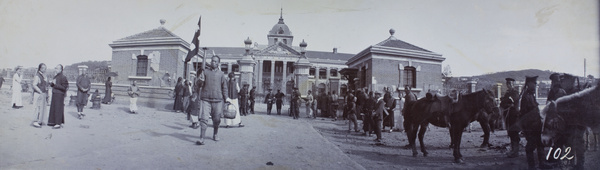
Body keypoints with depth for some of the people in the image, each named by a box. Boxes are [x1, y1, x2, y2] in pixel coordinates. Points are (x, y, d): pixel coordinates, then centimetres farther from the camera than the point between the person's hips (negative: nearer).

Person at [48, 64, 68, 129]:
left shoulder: (63, 77, -11)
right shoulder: (55, 76, 15)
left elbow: (64, 87, -16)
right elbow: (51, 85, 17)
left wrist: (56, 84, -18)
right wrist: (52, 83, -5)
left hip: (60, 95, -8)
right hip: (54, 94, 8)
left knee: (58, 109, -7)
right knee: (53, 108, 13)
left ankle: (58, 123, -3)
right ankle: (53, 122, 23)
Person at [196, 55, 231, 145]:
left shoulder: (221, 74, 9)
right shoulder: (205, 72, 8)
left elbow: (224, 86, 9)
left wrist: (226, 97, 1)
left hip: (217, 100, 1)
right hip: (206, 99, -1)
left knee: (216, 119, 10)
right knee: (204, 118, -10)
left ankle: (215, 134, 33)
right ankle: (202, 139, -10)